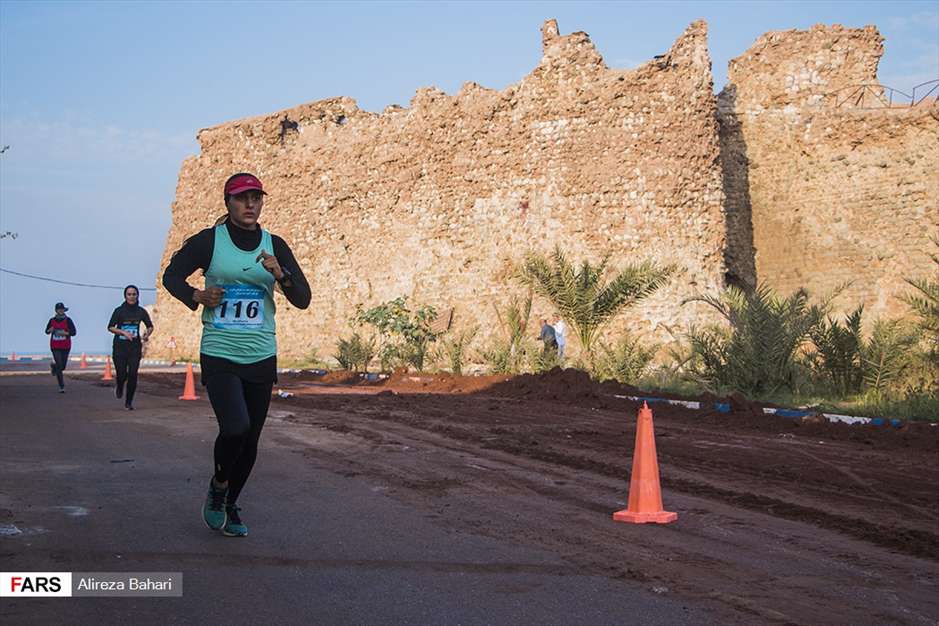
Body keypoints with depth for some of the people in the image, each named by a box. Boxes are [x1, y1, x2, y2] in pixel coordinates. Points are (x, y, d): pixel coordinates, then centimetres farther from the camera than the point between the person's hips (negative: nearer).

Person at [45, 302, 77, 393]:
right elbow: (47, 331, 14)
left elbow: (73, 332, -6)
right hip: (55, 347, 0)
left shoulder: (68, 320, -4)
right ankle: (61, 386, 0)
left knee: (63, 366, 7)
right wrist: (50, 330, -9)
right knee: (59, 366, -10)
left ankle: (53, 365, 44)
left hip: (66, 347, 0)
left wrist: (65, 333, -22)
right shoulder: (52, 320, 2)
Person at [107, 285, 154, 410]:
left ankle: (129, 402, 6)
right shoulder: (119, 311, -4)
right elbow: (110, 327, -4)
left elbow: (150, 326, 14)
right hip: (120, 347, -1)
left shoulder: (141, 311, 3)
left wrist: (147, 334, -7)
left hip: (135, 347, 2)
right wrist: (124, 332, -18)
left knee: (133, 374, -8)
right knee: (122, 374, -4)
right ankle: (119, 388, 34)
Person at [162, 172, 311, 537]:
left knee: (250, 441, 6)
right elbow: (172, 276, 11)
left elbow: (303, 300, 3)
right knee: (236, 428, -21)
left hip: (262, 357, 3)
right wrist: (197, 296, -9)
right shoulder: (208, 241, -2)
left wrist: (280, 275, -17)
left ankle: (230, 505, 29)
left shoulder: (275, 246, 6)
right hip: (218, 355, -3)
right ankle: (218, 485, 10)